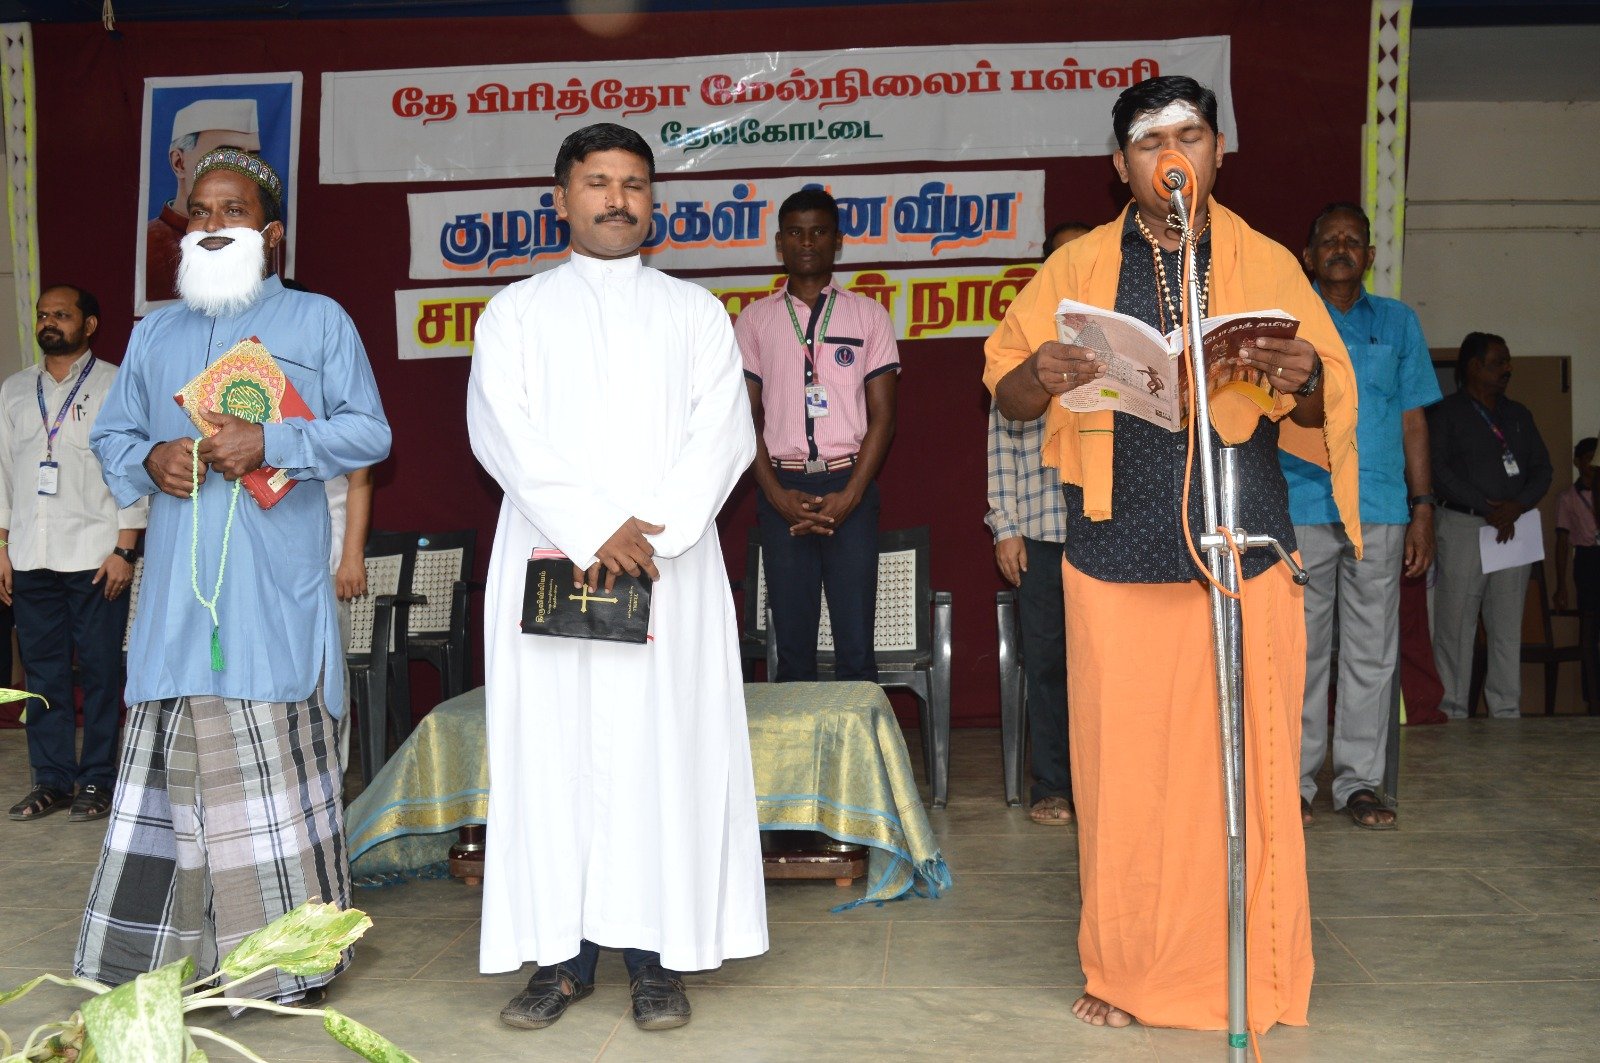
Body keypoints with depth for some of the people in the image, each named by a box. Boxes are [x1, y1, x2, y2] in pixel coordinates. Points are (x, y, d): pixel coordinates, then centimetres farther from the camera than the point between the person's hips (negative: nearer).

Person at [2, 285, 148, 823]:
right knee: (43, 672, 6)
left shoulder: (114, 385, 1)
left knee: (100, 672, -1)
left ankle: (97, 782, 7)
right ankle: (52, 779, 15)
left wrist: (124, 548, -10)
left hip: (95, 556, -4)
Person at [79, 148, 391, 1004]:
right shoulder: (154, 333, 22)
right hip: (177, 585, 4)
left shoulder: (318, 320, 9)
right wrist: (150, 460, -2)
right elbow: (111, 434, 21)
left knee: (279, 756, -2)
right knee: (171, 754, 3)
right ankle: (163, 954, 12)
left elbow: (368, 429, 1)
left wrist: (271, 442, -13)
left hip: (277, 586, -4)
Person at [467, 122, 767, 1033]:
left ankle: (657, 956, 6)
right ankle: (562, 954, 9)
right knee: (553, 749, 0)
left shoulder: (696, 312, 13)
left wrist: (650, 532, -13)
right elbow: (504, 434, -2)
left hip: (670, 569, 0)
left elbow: (723, 435, 1)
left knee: (666, 748, -1)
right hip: (549, 564, 0)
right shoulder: (517, 311, 12)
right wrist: (594, 531, -14)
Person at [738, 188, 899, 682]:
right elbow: (746, 416, 7)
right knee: (792, 645, 3)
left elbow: (882, 415, 4)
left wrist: (849, 495, -8)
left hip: (849, 485, -1)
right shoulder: (754, 320, 12)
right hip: (782, 488, 1)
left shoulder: (868, 315, 9)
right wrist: (776, 494, -6)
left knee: (856, 649, -4)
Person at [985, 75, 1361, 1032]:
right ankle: (1127, 969, 17)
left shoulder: (1268, 265, 11)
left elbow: (1328, 408, 9)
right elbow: (1007, 392, 6)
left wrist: (1304, 379, -15)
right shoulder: (1079, 267, 11)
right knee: (1123, 763, 2)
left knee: (1246, 762, 2)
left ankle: (1254, 976, 17)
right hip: (1118, 559, 0)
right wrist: (1042, 375, -17)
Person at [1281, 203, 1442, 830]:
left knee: (1372, 653, 4)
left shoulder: (1398, 323, 15)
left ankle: (1359, 781, 12)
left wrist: (1422, 508, 6)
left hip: (1381, 511, 2)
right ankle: (1294, 780, 9)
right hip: (1300, 508, -2)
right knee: (1300, 652, 1)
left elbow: (1413, 421, 14)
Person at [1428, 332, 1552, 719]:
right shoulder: (1446, 412, 3)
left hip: (1512, 529, 5)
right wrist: (1488, 509, -13)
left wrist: (1517, 506, -6)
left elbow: (1542, 467, 14)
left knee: (1508, 628, 4)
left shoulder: (1518, 414, 19)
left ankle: (1507, 712, 8)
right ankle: (1453, 713, -2)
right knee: (1455, 625, -6)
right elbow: (1439, 470, -8)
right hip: (1463, 527, -5)